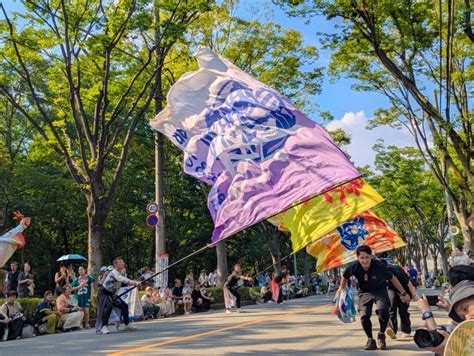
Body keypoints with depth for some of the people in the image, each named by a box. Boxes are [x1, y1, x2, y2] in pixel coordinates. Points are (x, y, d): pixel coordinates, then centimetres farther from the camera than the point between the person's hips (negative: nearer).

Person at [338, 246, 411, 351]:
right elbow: (345, 277, 1)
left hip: (380, 291, -2)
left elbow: (392, 278, -12)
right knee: (364, 316, -16)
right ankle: (370, 340, 9)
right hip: (365, 292, 2)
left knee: (383, 311, -27)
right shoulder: (354, 267, -23)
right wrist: (341, 289, 12)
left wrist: (403, 293, -4)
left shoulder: (379, 266, -28)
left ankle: (381, 335, 2)